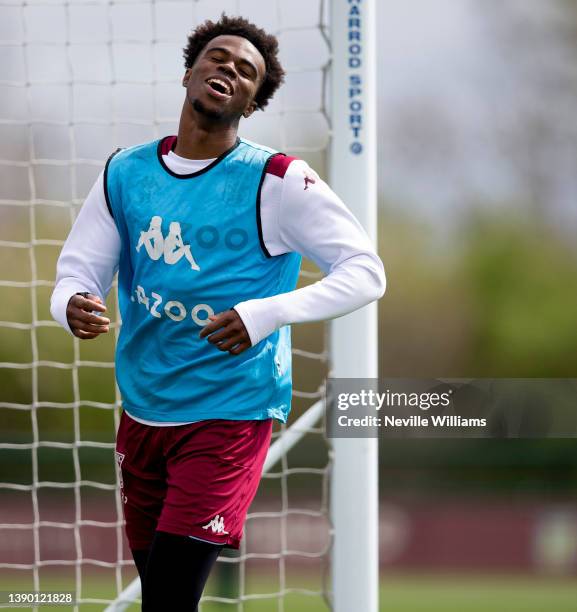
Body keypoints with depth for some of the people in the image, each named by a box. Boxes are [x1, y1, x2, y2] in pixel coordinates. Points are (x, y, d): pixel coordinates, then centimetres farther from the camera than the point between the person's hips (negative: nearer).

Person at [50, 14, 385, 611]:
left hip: (230, 411, -5)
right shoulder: (125, 173, 4)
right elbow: (76, 271, 5)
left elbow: (366, 272, -12)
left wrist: (268, 314, -26)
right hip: (142, 407, 5)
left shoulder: (276, 181, -11)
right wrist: (73, 306, -21)